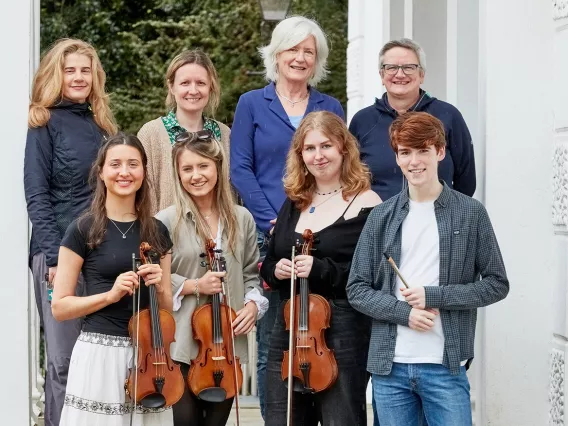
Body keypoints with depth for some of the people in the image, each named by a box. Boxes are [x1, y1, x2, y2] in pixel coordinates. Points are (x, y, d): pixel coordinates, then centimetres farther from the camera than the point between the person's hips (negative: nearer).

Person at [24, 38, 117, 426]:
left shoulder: (100, 124, 15)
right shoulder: (45, 124, -2)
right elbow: (37, 196, -8)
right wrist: (55, 256, -16)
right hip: (60, 252, -6)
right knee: (64, 358, -4)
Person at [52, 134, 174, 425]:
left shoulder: (156, 232, 10)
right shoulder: (83, 230, -3)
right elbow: (59, 307, -3)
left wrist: (159, 288, -5)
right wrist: (111, 294, -15)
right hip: (99, 354, -4)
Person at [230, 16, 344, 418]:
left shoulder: (330, 108, 12)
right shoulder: (252, 104, 7)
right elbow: (241, 170, 0)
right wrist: (273, 222, -10)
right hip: (268, 238, -1)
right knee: (271, 342, 0)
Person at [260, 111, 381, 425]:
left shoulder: (364, 204, -7)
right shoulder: (294, 203, 14)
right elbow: (267, 264, 20)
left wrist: (320, 269, -22)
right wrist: (276, 270, -3)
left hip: (342, 334, -6)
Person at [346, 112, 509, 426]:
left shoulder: (470, 213, 0)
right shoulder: (382, 216, 6)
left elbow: (496, 284, 2)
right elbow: (357, 289, 6)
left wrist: (434, 296, -10)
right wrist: (404, 312, -10)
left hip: (446, 366, -2)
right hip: (389, 366, 2)